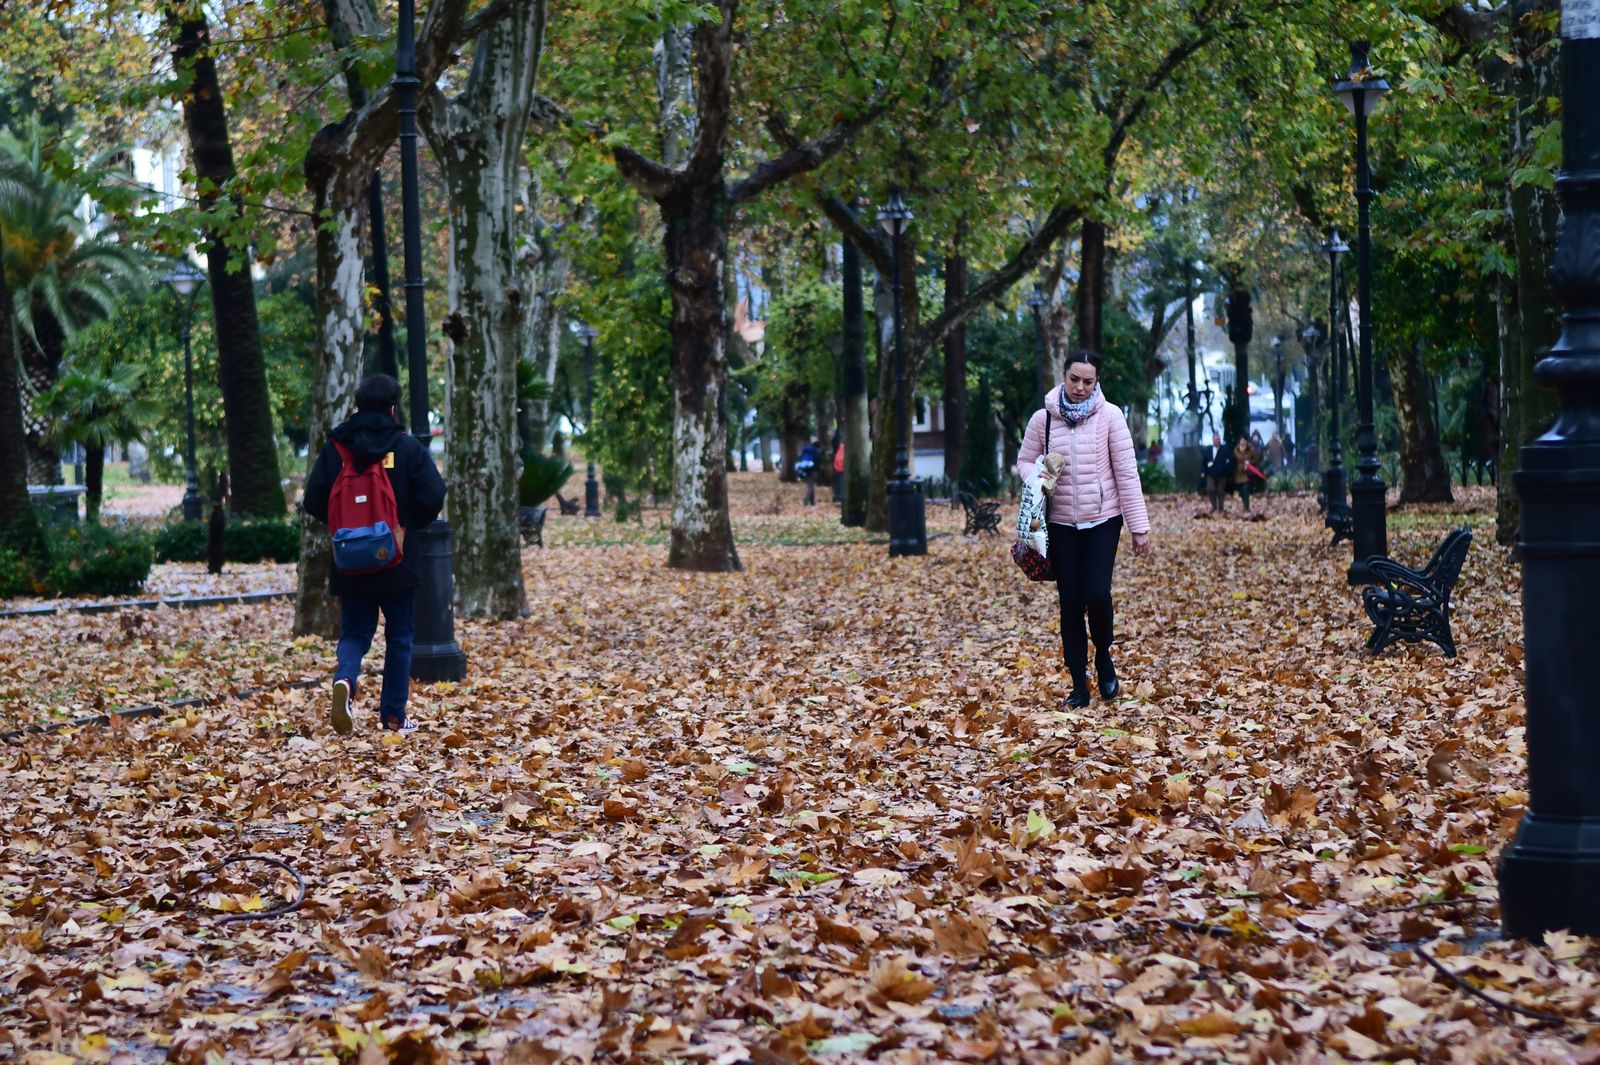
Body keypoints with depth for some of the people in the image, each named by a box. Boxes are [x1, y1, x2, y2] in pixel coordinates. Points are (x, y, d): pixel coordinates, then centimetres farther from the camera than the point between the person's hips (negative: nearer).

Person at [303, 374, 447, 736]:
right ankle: (394, 715, 11)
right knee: (399, 638, 11)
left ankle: (345, 680, -21)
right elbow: (433, 499, -11)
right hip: (398, 562, -2)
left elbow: (314, 503, -1)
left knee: (354, 634, 10)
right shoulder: (408, 447, -7)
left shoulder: (335, 448, 0)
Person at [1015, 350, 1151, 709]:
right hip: (1061, 523, 2)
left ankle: (1104, 657, 15)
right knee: (1070, 602, 2)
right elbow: (1024, 461, 11)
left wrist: (1139, 526, -5)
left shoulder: (1109, 416, -6)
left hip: (1103, 521, -2)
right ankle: (1079, 685, 11)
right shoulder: (1043, 419, -1)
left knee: (1097, 594, -14)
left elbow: (1126, 472, -4)